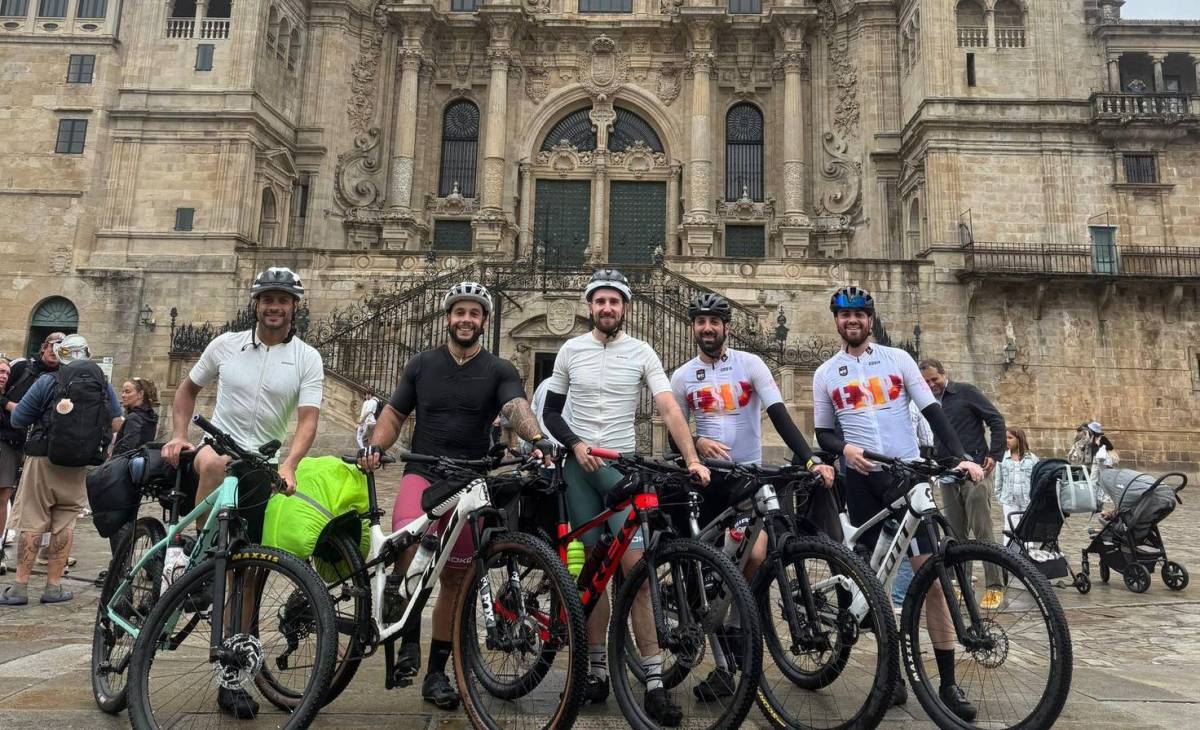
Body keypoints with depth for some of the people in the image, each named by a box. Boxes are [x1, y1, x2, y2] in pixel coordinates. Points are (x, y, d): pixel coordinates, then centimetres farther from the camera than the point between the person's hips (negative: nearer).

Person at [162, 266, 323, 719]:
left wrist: (288, 464, -29)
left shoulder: (307, 359, -2)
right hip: (221, 447, 0)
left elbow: (308, 420, -12)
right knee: (215, 462, -41)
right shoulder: (226, 344, 4)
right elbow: (188, 388, 17)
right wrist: (178, 435, 1)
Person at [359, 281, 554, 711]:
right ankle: (408, 635, -6)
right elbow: (394, 414, 12)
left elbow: (518, 408, -15)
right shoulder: (422, 365, 8)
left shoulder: (499, 371, 3)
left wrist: (536, 439, -36)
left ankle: (436, 673, 24)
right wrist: (375, 447, -8)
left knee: (454, 581, 8)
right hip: (422, 473, 0)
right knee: (407, 545, -30)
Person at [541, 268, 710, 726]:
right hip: (578, 467, 2)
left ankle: (654, 681, -4)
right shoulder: (571, 350, 5)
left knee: (635, 567, -10)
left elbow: (669, 409, -10)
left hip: (622, 466, -2)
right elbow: (551, 411, 9)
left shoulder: (641, 353, -1)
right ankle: (598, 668, 16)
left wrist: (692, 459, -23)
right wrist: (575, 444, -10)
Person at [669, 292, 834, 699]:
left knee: (755, 556, -21)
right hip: (708, 479, 2)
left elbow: (779, 415, -12)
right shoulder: (682, 377, 5)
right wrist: (696, 443, -15)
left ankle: (736, 626, 9)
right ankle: (723, 667, 15)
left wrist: (810, 459, -23)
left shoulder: (749, 364, -2)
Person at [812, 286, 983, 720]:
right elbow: (822, 434, 10)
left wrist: (961, 456, -12)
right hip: (862, 480, 1)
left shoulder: (897, 359, 5)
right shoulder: (825, 374, 8)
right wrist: (845, 448, -13)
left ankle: (948, 683, 1)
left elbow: (932, 412, 1)